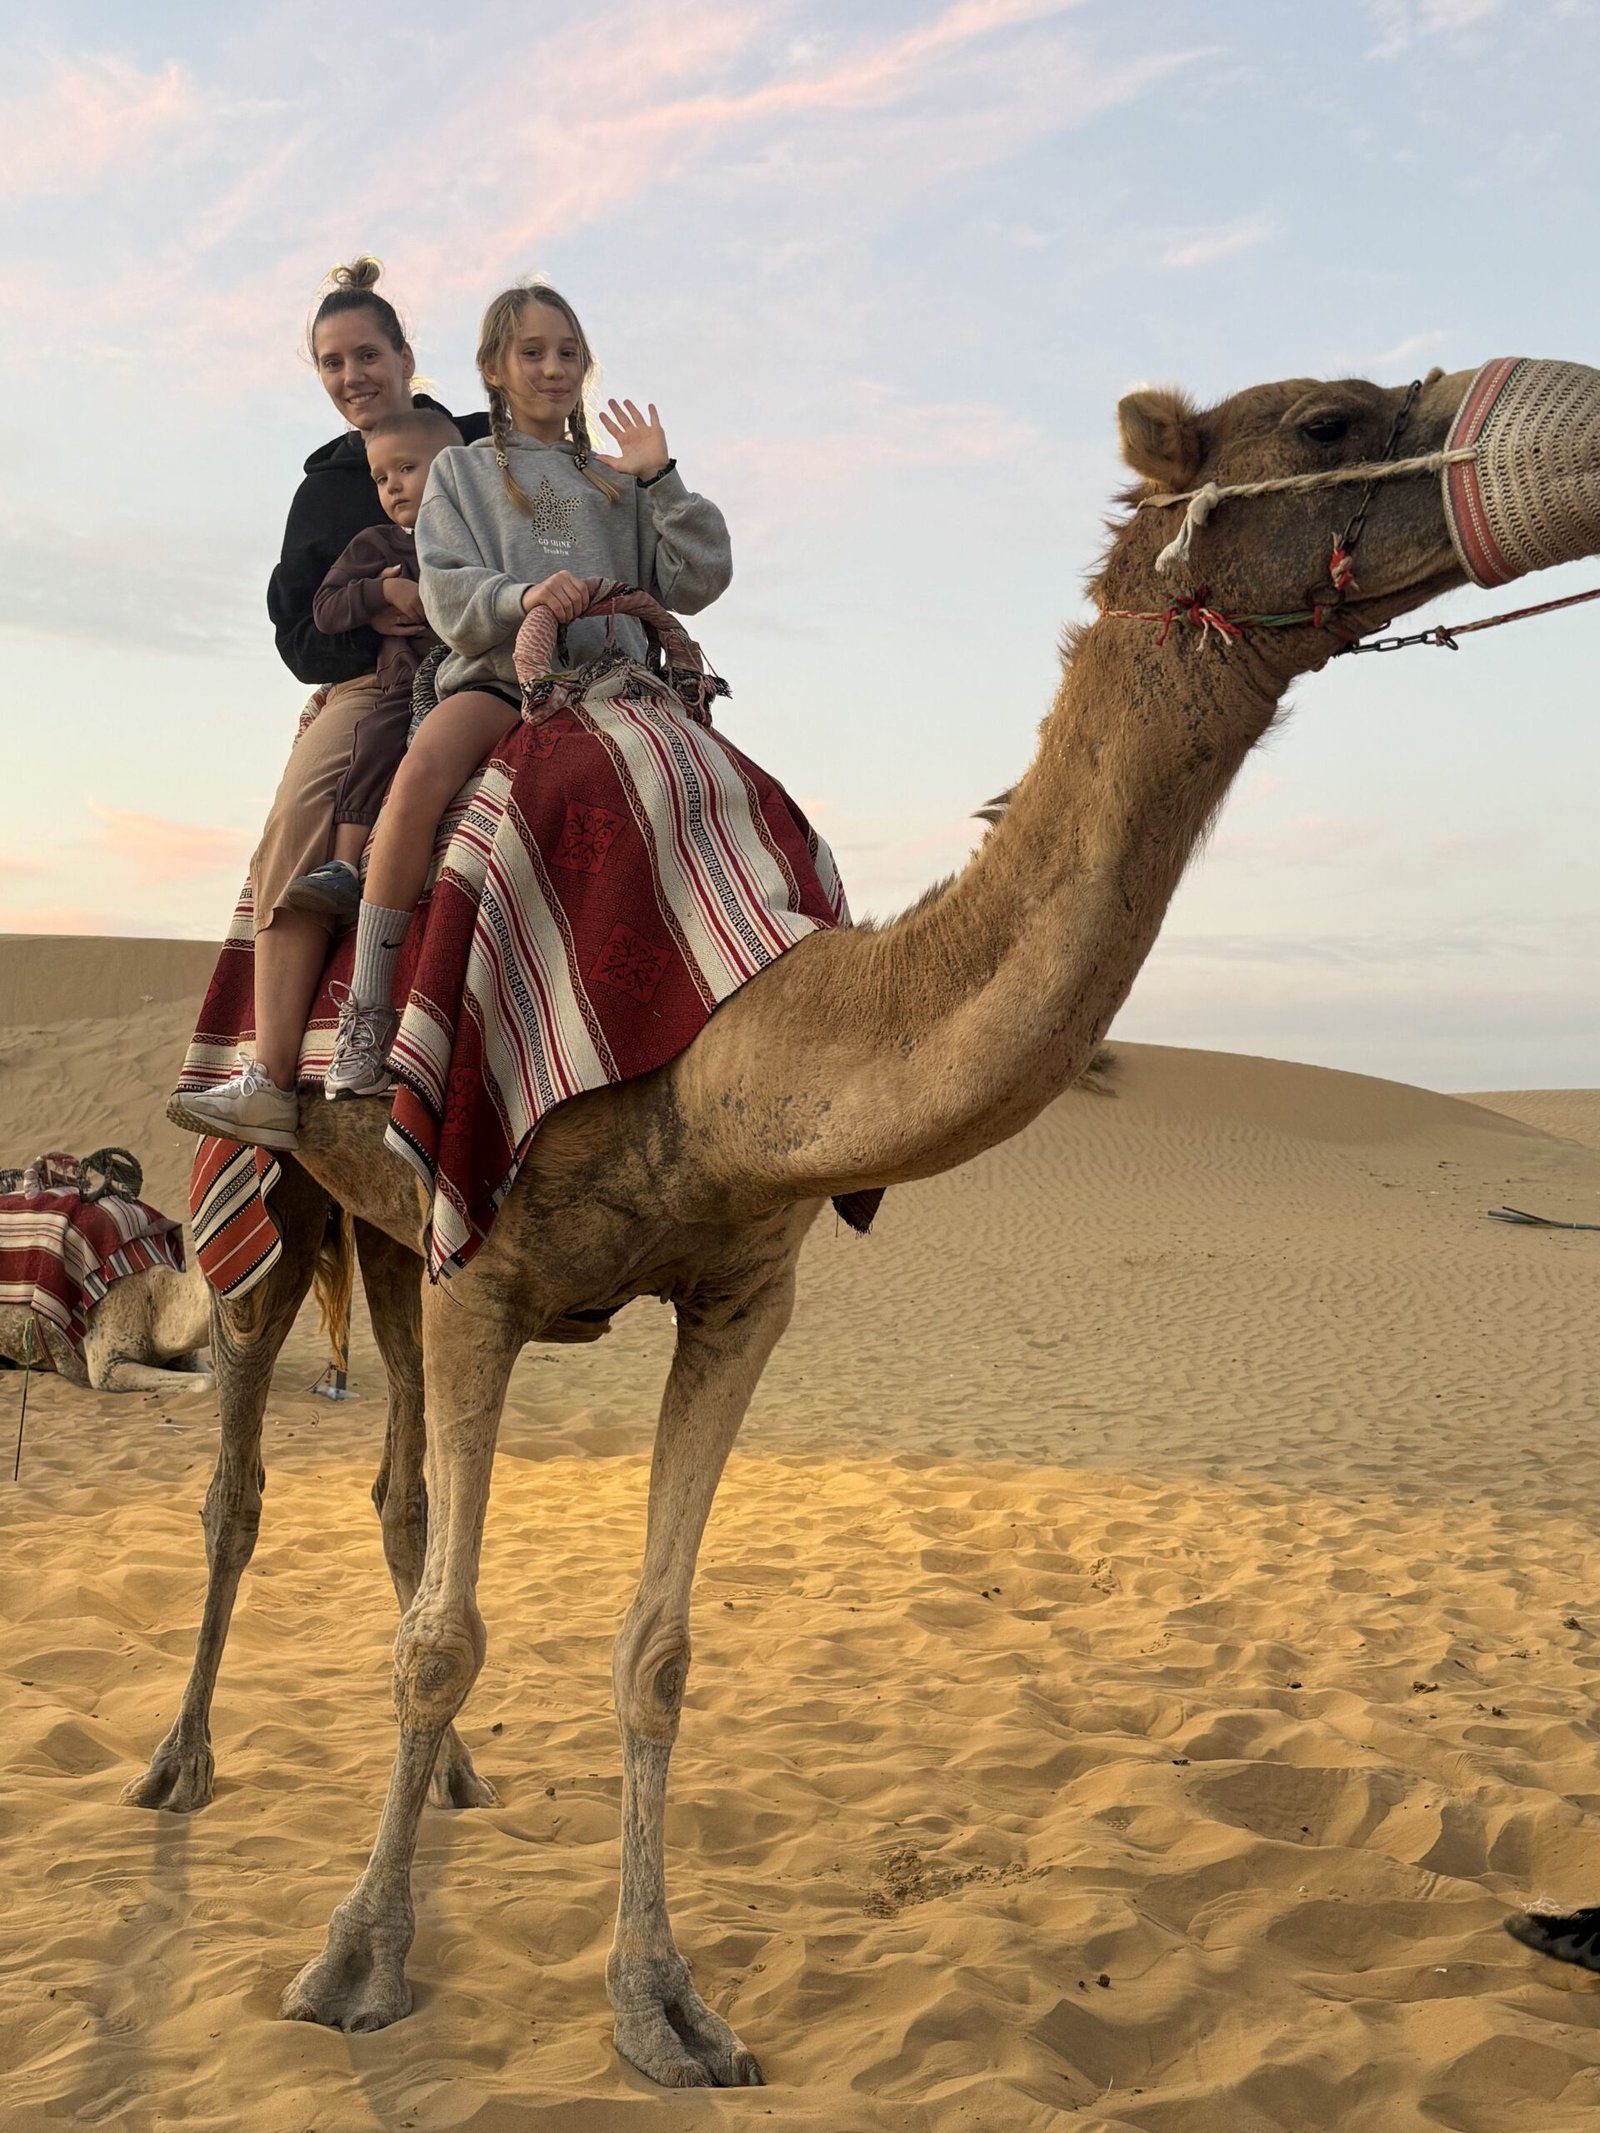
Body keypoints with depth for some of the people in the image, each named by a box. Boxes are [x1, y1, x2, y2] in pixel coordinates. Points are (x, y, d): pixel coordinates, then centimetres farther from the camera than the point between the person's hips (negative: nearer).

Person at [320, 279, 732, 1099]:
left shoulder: (615, 480, 23)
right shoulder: (461, 471, 17)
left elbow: (695, 583, 12)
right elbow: (449, 597, 2)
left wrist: (661, 480, 3)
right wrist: (522, 597, -18)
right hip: (496, 675, -2)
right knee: (423, 768, -35)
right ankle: (368, 1007, -29)